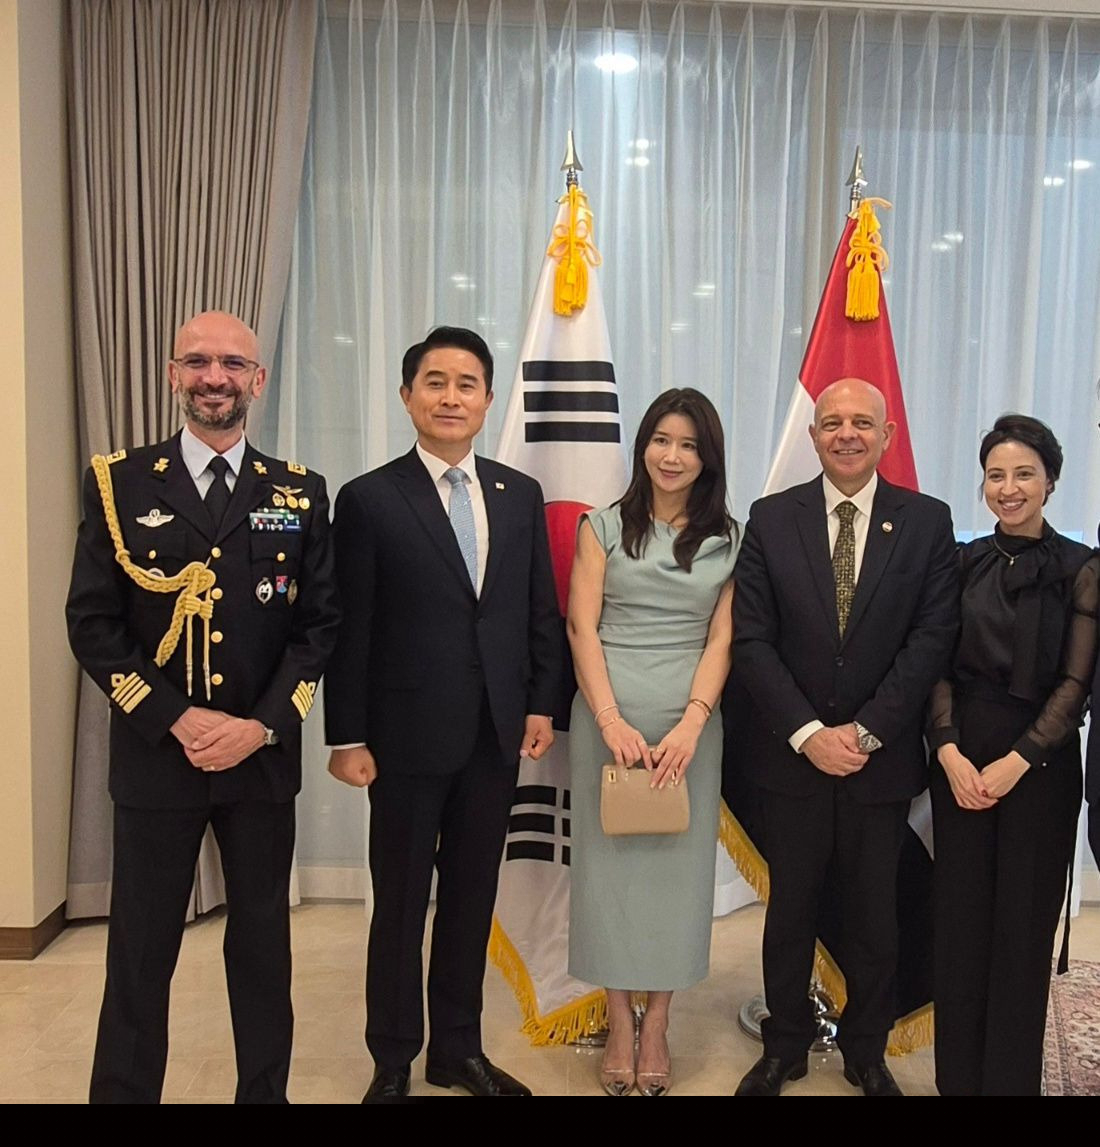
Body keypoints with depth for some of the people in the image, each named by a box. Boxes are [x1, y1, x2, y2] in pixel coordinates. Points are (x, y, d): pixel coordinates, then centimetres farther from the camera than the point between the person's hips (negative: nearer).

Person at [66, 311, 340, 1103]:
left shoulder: (300, 493, 4)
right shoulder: (119, 483, 0)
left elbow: (320, 623, 1)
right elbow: (92, 624, -4)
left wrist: (262, 725, -11)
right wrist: (177, 720, -13)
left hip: (264, 757, 2)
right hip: (154, 755, -1)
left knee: (263, 946, 13)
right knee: (140, 955, 8)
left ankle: (266, 1092, 30)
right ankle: (124, 1093, 27)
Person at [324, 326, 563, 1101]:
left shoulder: (521, 494, 6)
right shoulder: (370, 499, -6)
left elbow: (542, 612, 9)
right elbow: (349, 629, -7)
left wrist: (542, 704, 3)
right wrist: (347, 737, -9)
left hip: (496, 734, 4)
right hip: (408, 736, -3)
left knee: (472, 897, 15)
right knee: (401, 904, 10)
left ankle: (459, 1048, 32)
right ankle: (393, 1062, 27)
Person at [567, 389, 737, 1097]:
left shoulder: (728, 540, 6)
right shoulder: (604, 527, 4)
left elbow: (721, 640, 1)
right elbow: (582, 627, -2)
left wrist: (690, 725, -13)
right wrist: (612, 721, -12)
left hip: (690, 722, 1)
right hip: (609, 717, 0)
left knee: (676, 865, 6)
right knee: (609, 859, 5)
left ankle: (657, 1028, 20)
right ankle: (620, 1025, 19)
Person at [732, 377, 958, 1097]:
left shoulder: (928, 523, -1)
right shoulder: (771, 520, -2)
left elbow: (933, 639, -7)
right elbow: (752, 639, -6)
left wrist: (867, 731, -15)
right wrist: (808, 734, -14)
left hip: (883, 758, 0)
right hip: (792, 754, 0)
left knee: (875, 914, 14)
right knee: (791, 908, 14)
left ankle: (867, 1052, 34)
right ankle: (785, 1048, 32)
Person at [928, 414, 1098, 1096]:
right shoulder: (964, 562, 5)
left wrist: (1015, 762, -14)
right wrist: (950, 751, -11)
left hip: (1039, 763, -2)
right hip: (959, 759, 3)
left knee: (1023, 923, 6)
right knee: (960, 918, 8)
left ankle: (1010, 1077, 24)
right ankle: (957, 1075, 24)